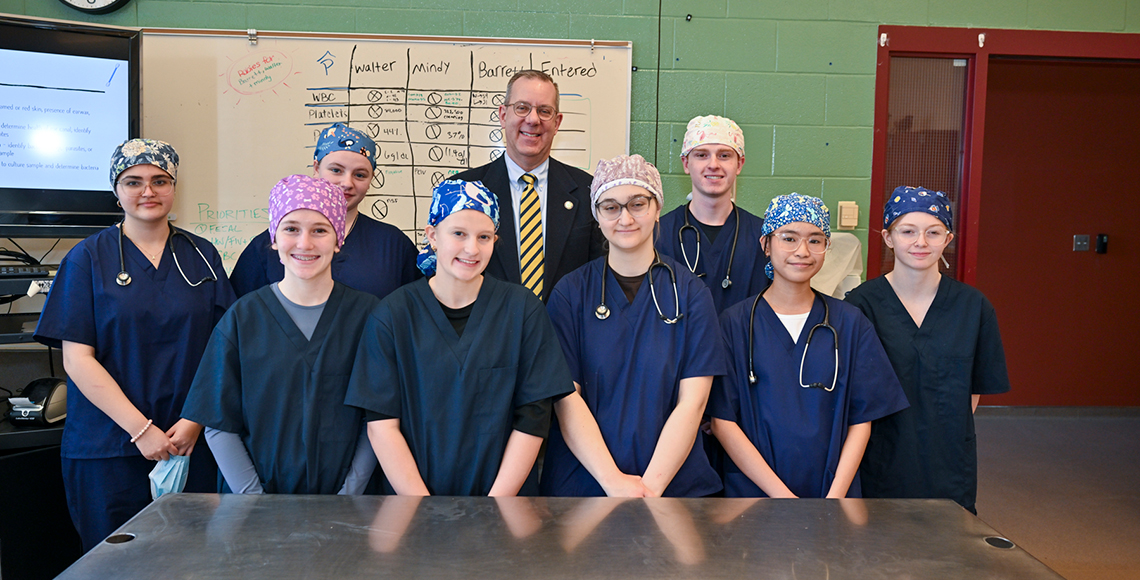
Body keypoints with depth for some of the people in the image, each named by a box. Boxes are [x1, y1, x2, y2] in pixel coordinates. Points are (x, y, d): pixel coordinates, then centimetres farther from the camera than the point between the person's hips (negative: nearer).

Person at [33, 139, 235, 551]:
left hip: (192, 444, 2)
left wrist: (196, 420, -9)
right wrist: (141, 429, -13)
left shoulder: (202, 257, 7)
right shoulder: (88, 259, 1)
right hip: (107, 451, -2)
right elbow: (77, 359, -6)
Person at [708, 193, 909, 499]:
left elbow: (861, 419, 1)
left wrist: (835, 496, -12)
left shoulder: (850, 324, 2)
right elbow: (722, 421, -9)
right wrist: (782, 495, -15)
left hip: (835, 489, 2)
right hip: (752, 492, -1)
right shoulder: (734, 323, -5)